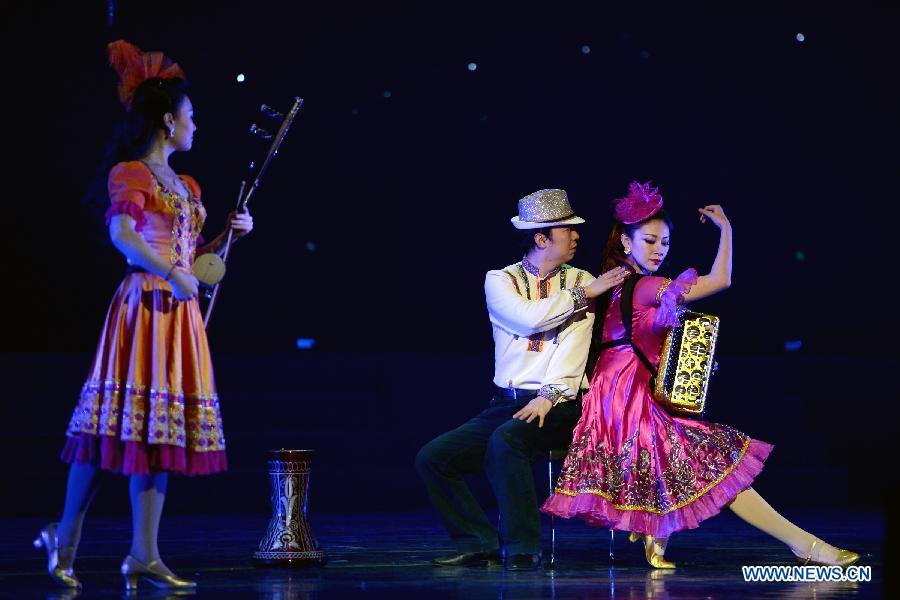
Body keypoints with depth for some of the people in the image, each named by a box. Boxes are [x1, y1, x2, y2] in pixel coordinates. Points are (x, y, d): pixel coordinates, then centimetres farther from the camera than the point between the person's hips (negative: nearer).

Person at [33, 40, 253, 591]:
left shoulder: (185, 187, 20)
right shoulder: (131, 174, -4)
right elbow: (121, 233, -20)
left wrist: (230, 234, 9)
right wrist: (170, 273, -27)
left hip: (181, 314, 8)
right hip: (144, 306, -8)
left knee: (161, 429, 3)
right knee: (118, 424, -8)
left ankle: (144, 556, 3)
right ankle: (65, 542, 2)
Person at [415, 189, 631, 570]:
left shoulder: (581, 281, 5)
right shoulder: (500, 280, 8)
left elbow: (573, 347, -8)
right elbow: (528, 318, -13)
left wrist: (549, 395, -22)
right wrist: (582, 294, -10)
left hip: (559, 406, -4)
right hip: (506, 403, 4)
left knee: (506, 440, -34)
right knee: (432, 458, -11)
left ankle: (522, 549, -28)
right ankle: (480, 544, -5)